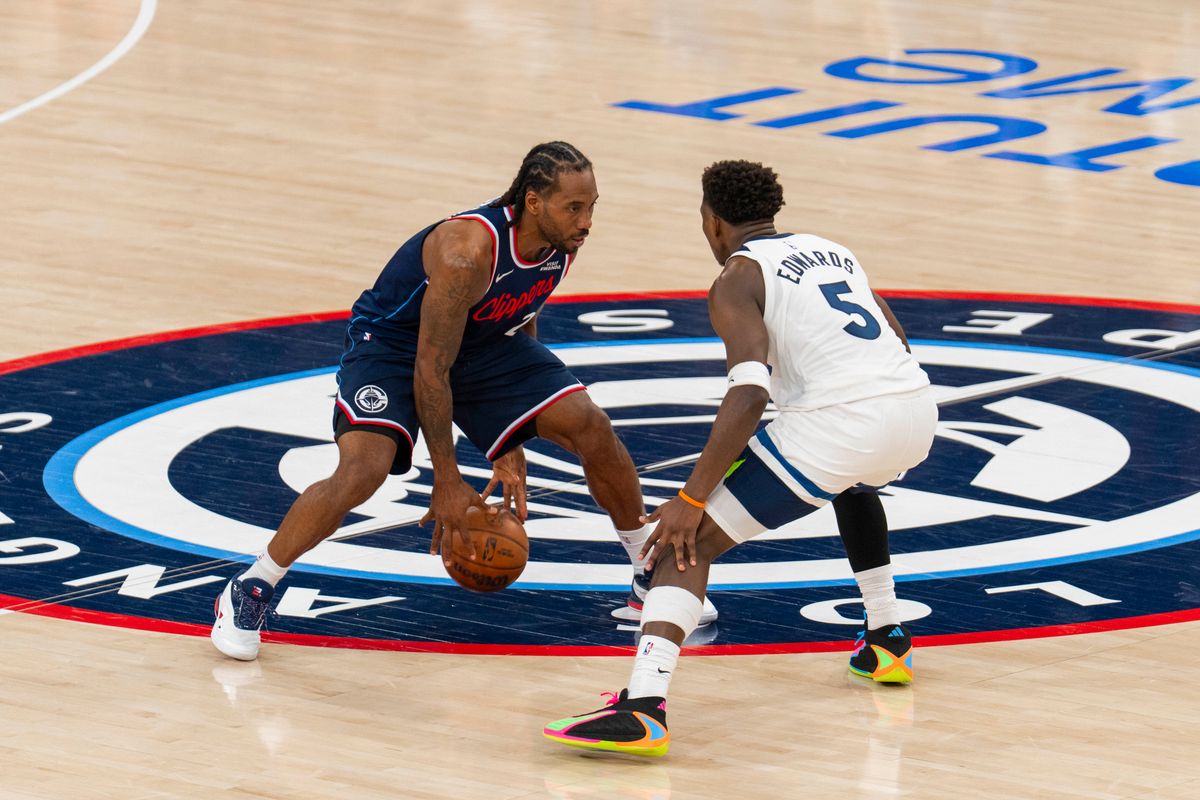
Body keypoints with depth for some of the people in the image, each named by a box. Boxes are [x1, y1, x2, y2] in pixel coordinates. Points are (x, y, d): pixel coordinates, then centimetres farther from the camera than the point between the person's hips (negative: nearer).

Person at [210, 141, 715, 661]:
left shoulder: (562, 242, -13)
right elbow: (430, 370, -29)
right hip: (392, 344, -7)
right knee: (363, 468, -28)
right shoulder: (468, 251, -36)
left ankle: (651, 572, 16)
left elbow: (520, 325, 5)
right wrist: (446, 483, -24)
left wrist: (510, 451, 5)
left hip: (482, 343, 7)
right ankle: (246, 593, -11)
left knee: (591, 426, -6)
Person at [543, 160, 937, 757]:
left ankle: (643, 707, -23)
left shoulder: (738, 277, 4)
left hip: (836, 425, -7)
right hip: (916, 411, 7)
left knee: (689, 540, -4)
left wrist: (691, 498, -11)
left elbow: (749, 394, -12)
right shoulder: (831, 251, 26)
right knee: (855, 483, 44)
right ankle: (887, 643, 44)